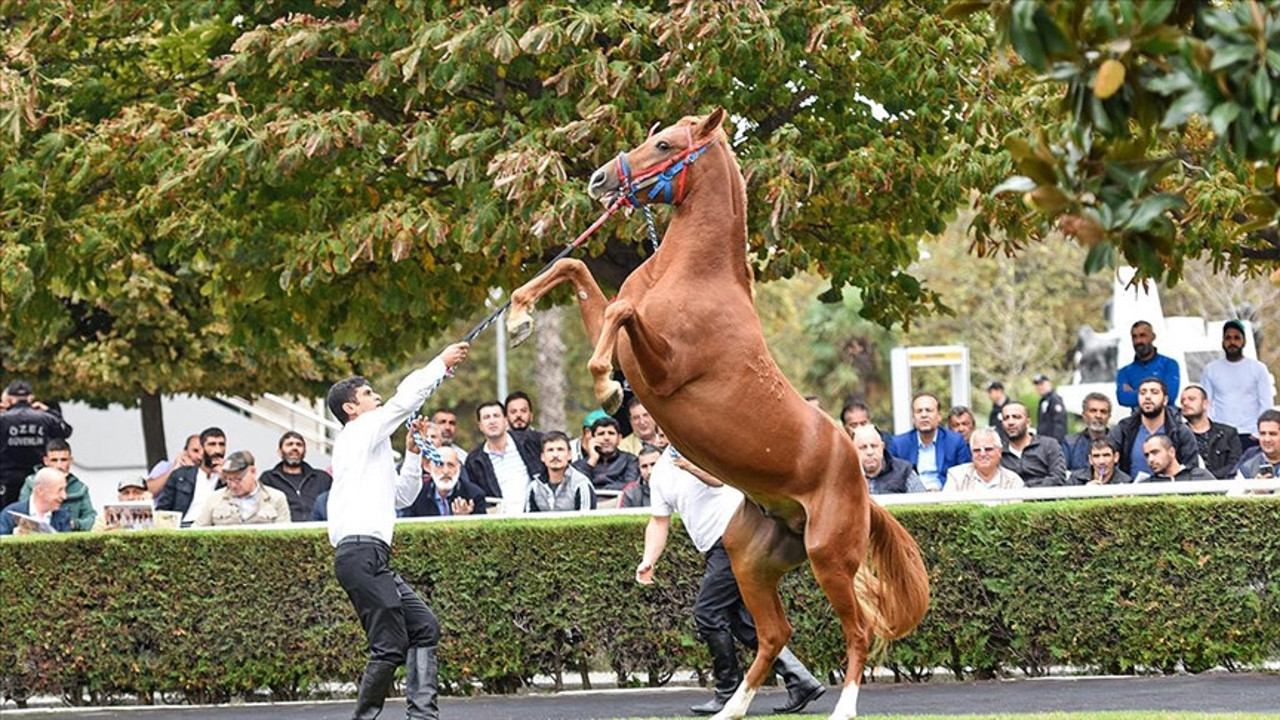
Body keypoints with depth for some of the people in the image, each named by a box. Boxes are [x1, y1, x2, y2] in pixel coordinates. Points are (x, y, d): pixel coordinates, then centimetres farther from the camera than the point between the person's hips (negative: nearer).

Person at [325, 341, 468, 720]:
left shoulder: (370, 447, 27)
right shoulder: (361, 433, 1)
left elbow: (402, 497, 29)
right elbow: (405, 399, -9)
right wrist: (442, 363, 0)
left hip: (373, 557, 10)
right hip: (361, 554, -10)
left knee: (424, 628, 7)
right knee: (391, 645, -12)